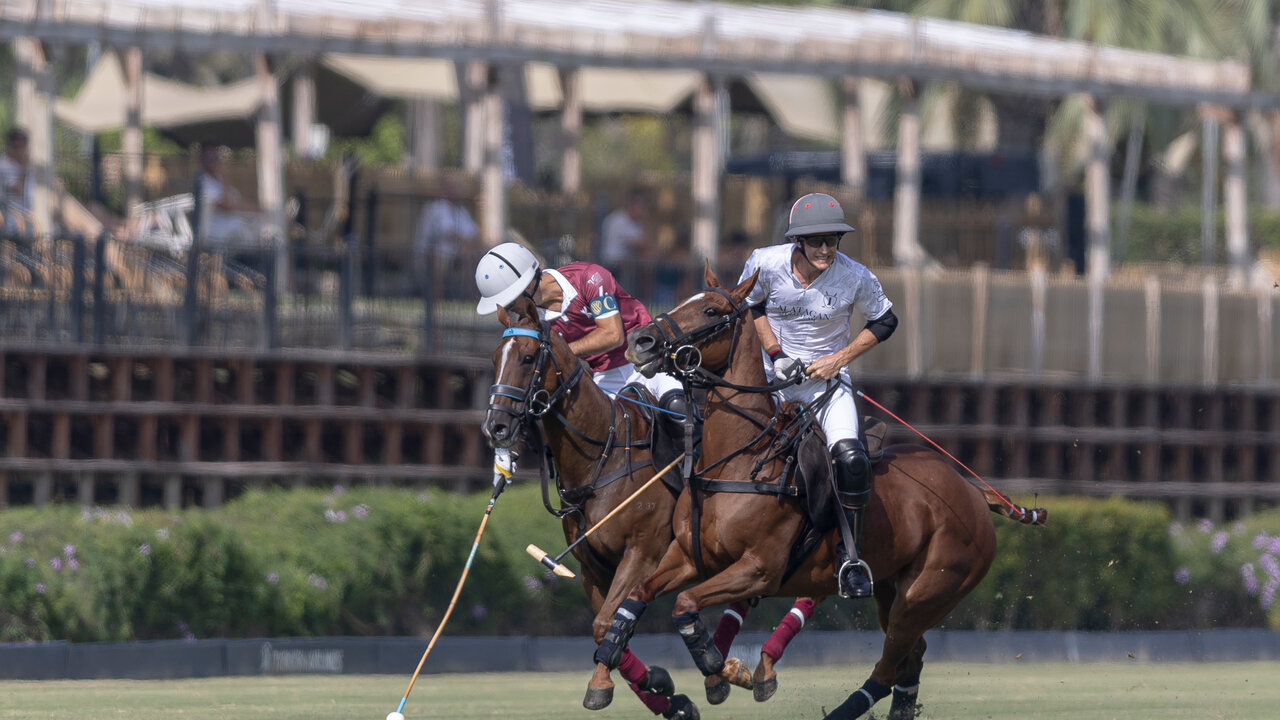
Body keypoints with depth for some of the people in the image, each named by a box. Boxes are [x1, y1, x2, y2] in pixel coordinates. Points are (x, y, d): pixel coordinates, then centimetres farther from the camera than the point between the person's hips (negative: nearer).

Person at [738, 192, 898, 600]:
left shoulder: (855, 278, -15)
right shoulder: (766, 264, -15)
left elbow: (884, 322, 1)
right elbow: (750, 306, 5)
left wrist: (839, 359, -9)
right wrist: (775, 353, -7)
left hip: (828, 376, -1)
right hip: (772, 372, 1)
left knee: (851, 460, -21)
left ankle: (848, 557, -6)